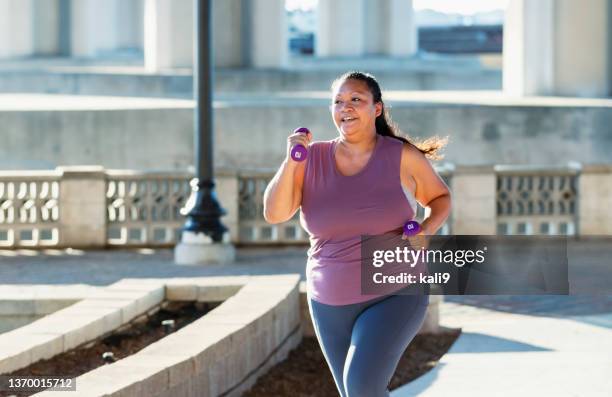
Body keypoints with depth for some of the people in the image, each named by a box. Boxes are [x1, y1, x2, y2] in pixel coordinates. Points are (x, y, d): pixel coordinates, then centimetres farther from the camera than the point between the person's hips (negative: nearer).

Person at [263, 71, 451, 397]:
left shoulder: (403, 156, -8)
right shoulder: (312, 158, -3)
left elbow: (440, 198, 7)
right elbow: (274, 213, -12)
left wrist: (427, 230, -13)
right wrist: (291, 160, -24)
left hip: (394, 296, -4)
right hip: (332, 302, 4)